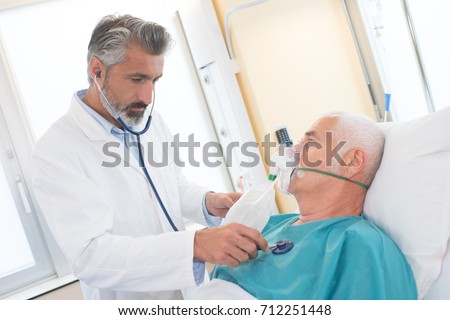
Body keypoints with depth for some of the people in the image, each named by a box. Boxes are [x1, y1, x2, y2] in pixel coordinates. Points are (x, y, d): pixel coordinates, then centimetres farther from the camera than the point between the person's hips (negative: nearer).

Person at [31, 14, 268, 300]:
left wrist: (207, 202, -10)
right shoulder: (56, 151, -22)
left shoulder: (151, 122, -1)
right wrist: (197, 245, -41)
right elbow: (90, 255, -31)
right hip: (130, 298, -6)